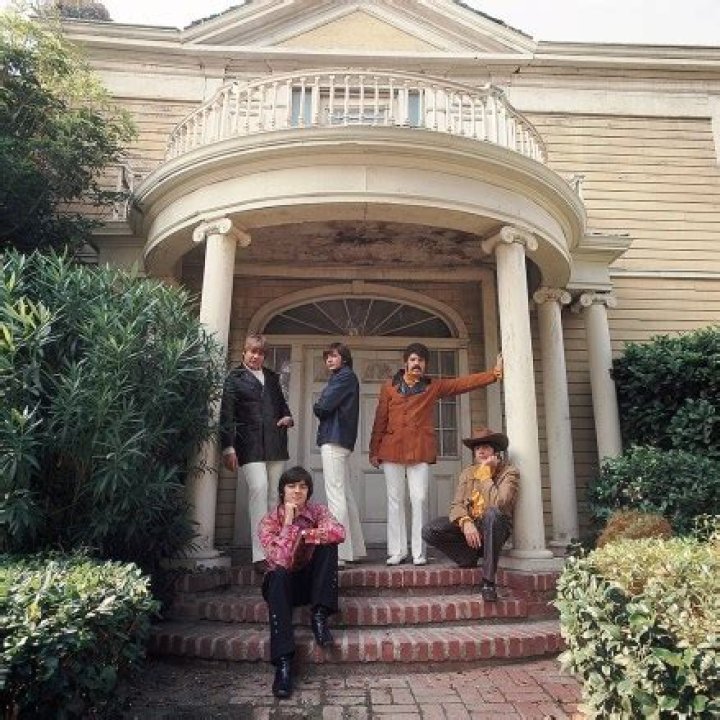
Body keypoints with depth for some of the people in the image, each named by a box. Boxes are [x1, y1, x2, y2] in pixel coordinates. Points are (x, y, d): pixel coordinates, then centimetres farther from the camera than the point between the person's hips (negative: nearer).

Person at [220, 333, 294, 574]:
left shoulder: (272, 377, 20)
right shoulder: (235, 378, 5)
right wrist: (228, 447, -10)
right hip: (250, 444, -5)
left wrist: (287, 417, 8)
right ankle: (259, 555, -13)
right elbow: (226, 414, -2)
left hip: (275, 443, 5)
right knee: (258, 489, -17)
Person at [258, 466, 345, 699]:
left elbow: (339, 532, -29)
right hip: (283, 584, -1)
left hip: (311, 581, 2)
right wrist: (289, 522, -28)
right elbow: (280, 561, -27)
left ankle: (319, 615, -19)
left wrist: (303, 534, -28)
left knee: (328, 542, -23)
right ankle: (283, 663, -39)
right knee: (278, 574, -37)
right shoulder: (269, 521, -13)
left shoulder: (317, 511, -7)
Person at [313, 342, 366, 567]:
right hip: (341, 440, 10)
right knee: (345, 495, 13)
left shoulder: (345, 376, -6)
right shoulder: (344, 377, 23)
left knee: (335, 496, -12)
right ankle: (354, 548, 20)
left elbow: (322, 407, -13)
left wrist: (317, 407, 6)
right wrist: (322, 409, 1)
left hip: (333, 440, -10)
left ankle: (339, 553, -13)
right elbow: (326, 408, 19)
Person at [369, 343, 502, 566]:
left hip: (421, 451, 0)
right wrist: (374, 451, 5)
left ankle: (419, 552, 8)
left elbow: (464, 383, 4)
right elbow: (380, 421, 8)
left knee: (420, 500, -2)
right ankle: (397, 551, 12)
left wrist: (494, 373, -3)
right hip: (392, 449, 0)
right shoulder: (389, 387, 10)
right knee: (395, 500, 3)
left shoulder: (433, 387, 11)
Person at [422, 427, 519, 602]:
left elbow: (498, 504, -22)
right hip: (469, 527, 4)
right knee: (428, 531, -20)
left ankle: (488, 582, -29)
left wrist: (485, 473, -17)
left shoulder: (509, 472, -5)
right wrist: (466, 523, -24)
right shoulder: (467, 473, 9)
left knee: (492, 513, -39)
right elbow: (456, 505, -2)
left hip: (494, 528, -3)